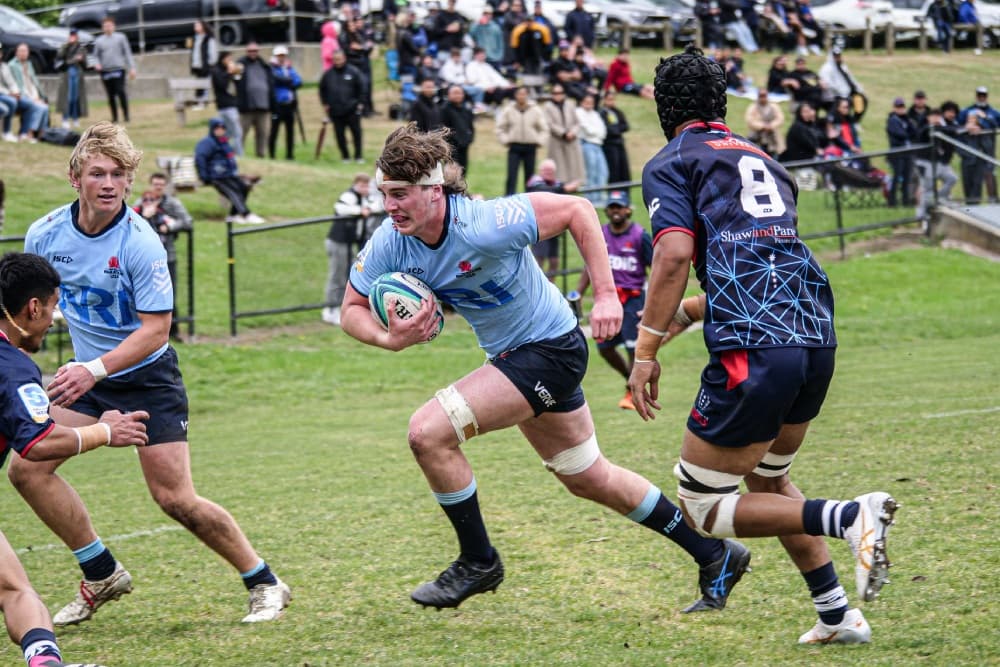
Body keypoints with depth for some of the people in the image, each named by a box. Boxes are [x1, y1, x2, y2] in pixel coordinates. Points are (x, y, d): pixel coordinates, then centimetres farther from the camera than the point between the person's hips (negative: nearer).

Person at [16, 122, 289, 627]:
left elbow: (155, 329, -22)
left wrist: (95, 369, -32)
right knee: (26, 468, -7)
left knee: (175, 498, -11)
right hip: (86, 375, 6)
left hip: (147, 377, -6)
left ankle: (264, 583, 7)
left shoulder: (141, 244, -22)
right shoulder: (44, 235, -7)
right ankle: (102, 575, 9)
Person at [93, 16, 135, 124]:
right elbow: (96, 55, 15)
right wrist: (97, 63, -6)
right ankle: (114, 117, 12)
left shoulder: (120, 38, 5)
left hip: (119, 69, -3)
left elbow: (127, 53, 6)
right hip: (105, 71, 3)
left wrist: (131, 67, -1)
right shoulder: (99, 41, 11)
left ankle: (126, 115, -8)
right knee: (110, 95, 4)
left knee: (121, 92, -15)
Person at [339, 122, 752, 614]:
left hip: (549, 349, -8)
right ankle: (715, 556, 33)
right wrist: (389, 338, -24)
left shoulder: (484, 225, -31)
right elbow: (352, 310, -2)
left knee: (429, 431, -21)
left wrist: (606, 295, -23)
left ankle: (477, 561, -1)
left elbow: (577, 210, -22)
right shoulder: (388, 244, -13)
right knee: (588, 479, 19)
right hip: (507, 353, 8)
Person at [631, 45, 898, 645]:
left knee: (703, 509, 5)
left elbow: (675, 255, -11)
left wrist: (646, 353, -8)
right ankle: (839, 617, 21)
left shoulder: (670, 164, 6)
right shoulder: (764, 162, 27)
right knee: (768, 481, 29)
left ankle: (849, 516, -15)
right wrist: (685, 313, 45)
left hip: (752, 350, -7)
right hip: (817, 338, 7)